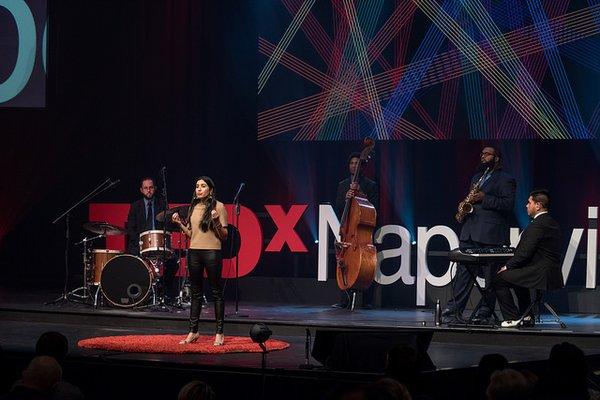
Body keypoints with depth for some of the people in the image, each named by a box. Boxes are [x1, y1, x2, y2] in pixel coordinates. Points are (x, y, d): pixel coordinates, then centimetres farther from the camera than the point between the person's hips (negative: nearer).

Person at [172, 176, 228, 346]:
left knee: (216, 292, -1)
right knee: (196, 292, 9)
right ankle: (193, 332, 14)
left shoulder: (218, 206, -3)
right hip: (194, 252, 5)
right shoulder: (193, 207, 13)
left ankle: (219, 333, 3)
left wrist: (216, 222, -20)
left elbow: (224, 236, -4)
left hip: (212, 252, -5)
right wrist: (179, 223, 5)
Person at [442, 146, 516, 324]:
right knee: (463, 271, 0)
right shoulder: (476, 177, 24)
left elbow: (508, 204, -11)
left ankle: (484, 313, 3)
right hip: (469, 233, 6)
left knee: (491, 276, -2)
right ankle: (453, 310, -2)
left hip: (491, 235, -6)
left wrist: (485, 199, -16)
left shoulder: (505, 180, 1)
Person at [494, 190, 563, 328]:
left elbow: (524, 253, -19)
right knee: (517, 275, 33)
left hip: (541, 275, -10)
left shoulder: (537, 225, -17)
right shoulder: (552, 223, 14)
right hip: (553, 274, 10)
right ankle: (526, 316, 30)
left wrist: (507, 267, -6)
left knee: (500, 279, -4)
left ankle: (513, 318, 0)